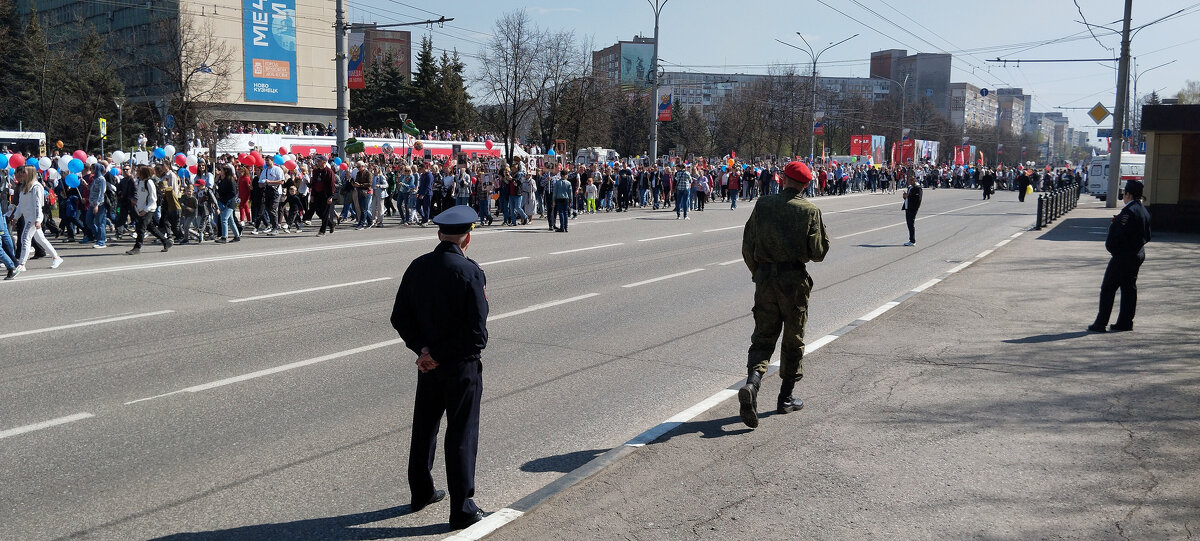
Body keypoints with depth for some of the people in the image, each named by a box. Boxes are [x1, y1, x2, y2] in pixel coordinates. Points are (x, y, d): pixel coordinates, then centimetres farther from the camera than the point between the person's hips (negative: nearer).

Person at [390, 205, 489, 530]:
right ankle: (462, 509, 12)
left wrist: (424, 350, -6)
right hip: (462, 367, -6)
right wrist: (439, 354, -13)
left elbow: (400, 318, 0)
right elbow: (477, 332, -22)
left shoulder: (417, 267, -1)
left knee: (424, 429, 19)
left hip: (428, 365, 6)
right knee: (461, 435, 4)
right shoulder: (469, 272, -19)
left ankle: (421, 493, 36)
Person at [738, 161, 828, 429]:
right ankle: (786, 398, 20)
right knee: (793, 340, 12)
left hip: (764, 278, 2)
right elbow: (819, 252, -8)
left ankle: (752, 382, -19)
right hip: (794, 281, -2)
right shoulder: (810, 211, -6)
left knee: (763, 337, 7)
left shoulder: (763, 204, 1)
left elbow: (748, 246, 3)